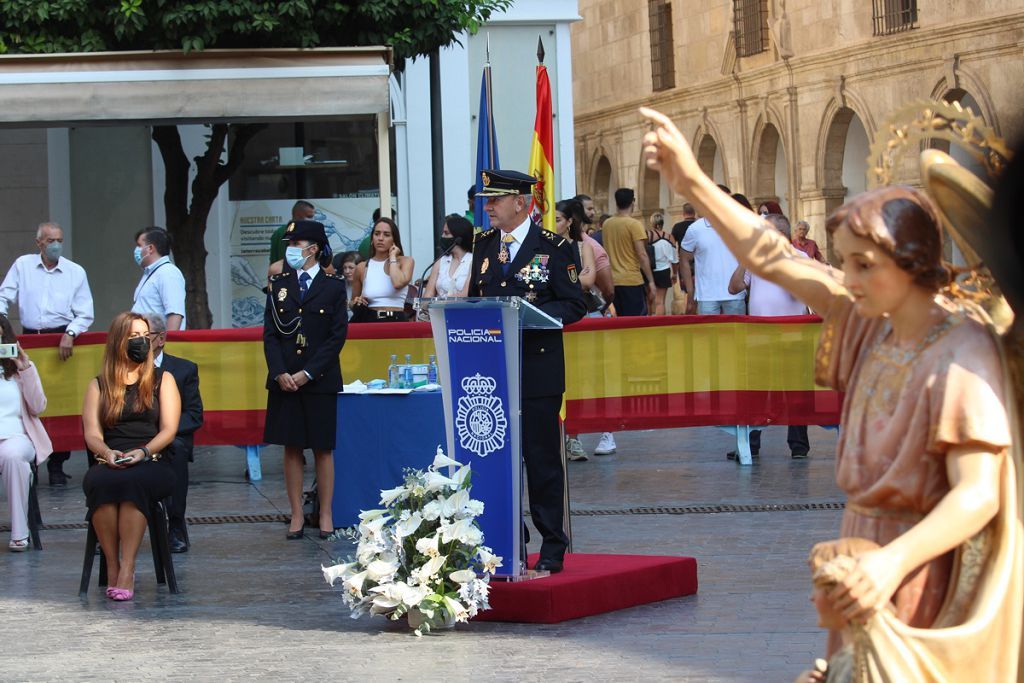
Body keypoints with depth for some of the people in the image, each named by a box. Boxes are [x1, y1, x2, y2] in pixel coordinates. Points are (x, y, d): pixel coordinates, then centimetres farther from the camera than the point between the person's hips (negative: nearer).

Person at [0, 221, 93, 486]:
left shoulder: (75, 272, 5)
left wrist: (70, 334, -13)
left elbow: (85, 313, 3)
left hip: (63, 340, -1)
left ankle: (57, 465, 4)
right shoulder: (22, 265, 7)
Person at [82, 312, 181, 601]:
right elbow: (92, 434, 7)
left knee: (131, 481, -37)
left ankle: (127, 569, -39)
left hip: (153, 462, -1)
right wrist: (106, 452, -16)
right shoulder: (99, 386, 19)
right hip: (109, 463, 1)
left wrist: (144, 452, -15)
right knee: (99, 482, -36)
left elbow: (168, 430, 4)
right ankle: (112, 567, -30)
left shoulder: (162, 380, 16)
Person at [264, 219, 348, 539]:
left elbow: (337, 336, -4)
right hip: (284, 380, 3)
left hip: (320, 380, -3)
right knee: (291, 448, 3)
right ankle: (296, 516, 8)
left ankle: (326, 516, 8)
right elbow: (270, 333, 6)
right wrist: (280, 373, -9)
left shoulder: (333, 286, 1)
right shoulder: (279, 285, 10)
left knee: (322, 449, 2)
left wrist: (307, 373, -11)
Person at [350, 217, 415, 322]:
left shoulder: (406, 261, 6)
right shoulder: (362, 267, 12)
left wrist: (392, 257, -1)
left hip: (396, 321, -2)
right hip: (368, 321, 2)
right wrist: (357, 304, 1)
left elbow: (398, 283, -16)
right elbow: (353, 303, 25)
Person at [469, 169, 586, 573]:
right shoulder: (484, 245, 12)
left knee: (542, 459, 0)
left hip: (538, 370, -5)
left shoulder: (553, 247, -4)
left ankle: (552, 547, 8)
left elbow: (574, 305, -6)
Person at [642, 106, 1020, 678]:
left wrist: (894, 562, -43)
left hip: (922, 567, -8)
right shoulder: (876, 324, 3)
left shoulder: (962, 353, -21)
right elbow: (774, 259, 5)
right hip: (867, 546, 8)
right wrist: (694, 184, -2)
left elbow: (978, 495, -28)